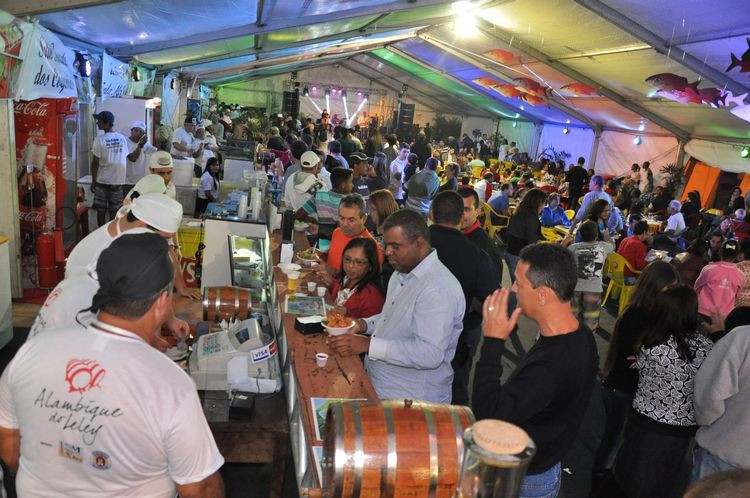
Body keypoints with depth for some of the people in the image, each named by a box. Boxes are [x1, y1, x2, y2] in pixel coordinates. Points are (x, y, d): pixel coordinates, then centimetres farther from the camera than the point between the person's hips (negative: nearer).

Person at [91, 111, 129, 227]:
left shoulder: (99, 139, -10)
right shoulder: (122, 138, 1)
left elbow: (95, 162, -9)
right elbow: (125, 159, 5)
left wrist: (93, 181, -1)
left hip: (102, 181, -3)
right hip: (118, 181, 3)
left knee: (101, 211, 9)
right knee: (114, 212, 8)